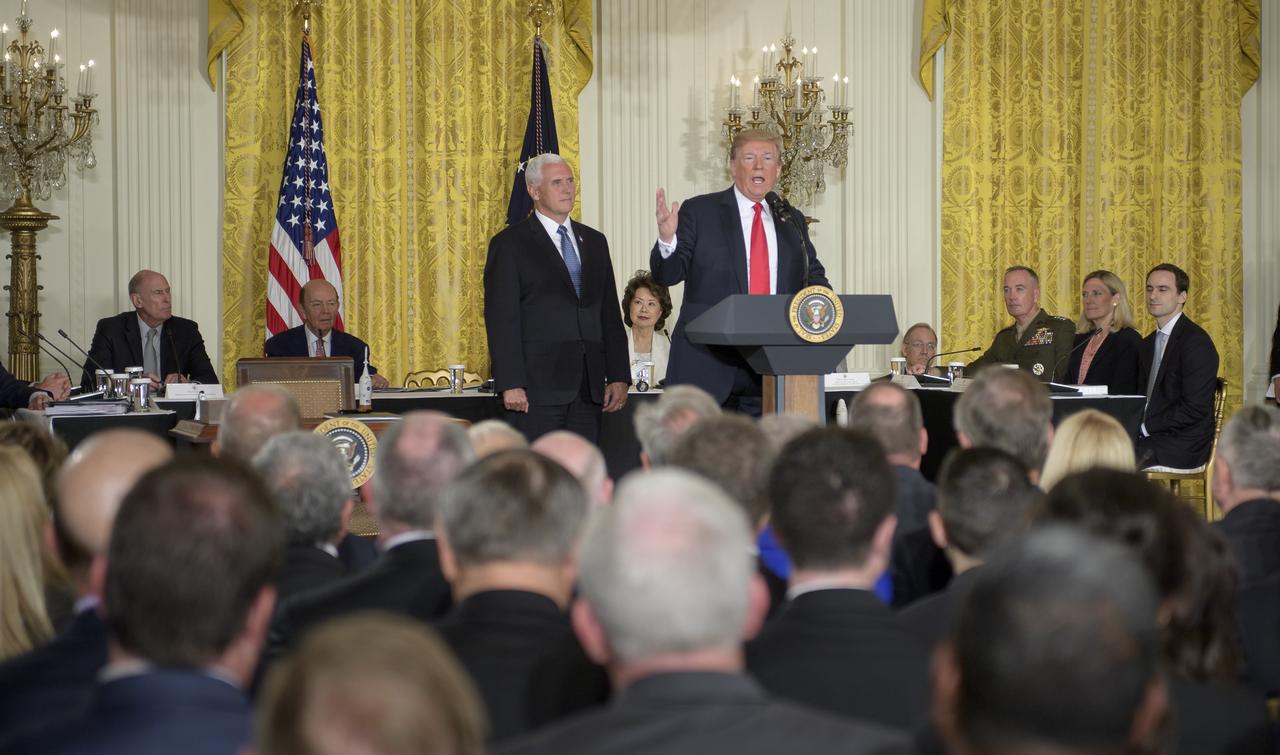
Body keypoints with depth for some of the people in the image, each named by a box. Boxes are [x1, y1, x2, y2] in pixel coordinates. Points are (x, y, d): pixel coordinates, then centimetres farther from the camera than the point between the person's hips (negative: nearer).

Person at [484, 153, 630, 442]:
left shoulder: (594, 241, 18)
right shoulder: (510, 244, 0)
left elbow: (610, 314, 17)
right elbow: (501, 319, -7)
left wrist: (619, 375, 8)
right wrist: (510, 384, -15)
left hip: (589, 387, 5)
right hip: (536, 387, -5)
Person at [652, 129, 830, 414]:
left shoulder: (792, 221, 16)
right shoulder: (699, 211, 3)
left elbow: (814, 277, 20)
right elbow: (667, 274, -2)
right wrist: (667, 239, -23)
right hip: (707, 365, -3)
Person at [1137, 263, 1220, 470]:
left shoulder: (1196, 342, -10)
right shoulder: (1148, 344, 18)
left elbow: (1195, 408, -17)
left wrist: (1145, 427, -15)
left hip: (1183, 445, -7)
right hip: (1149, 436, 8)